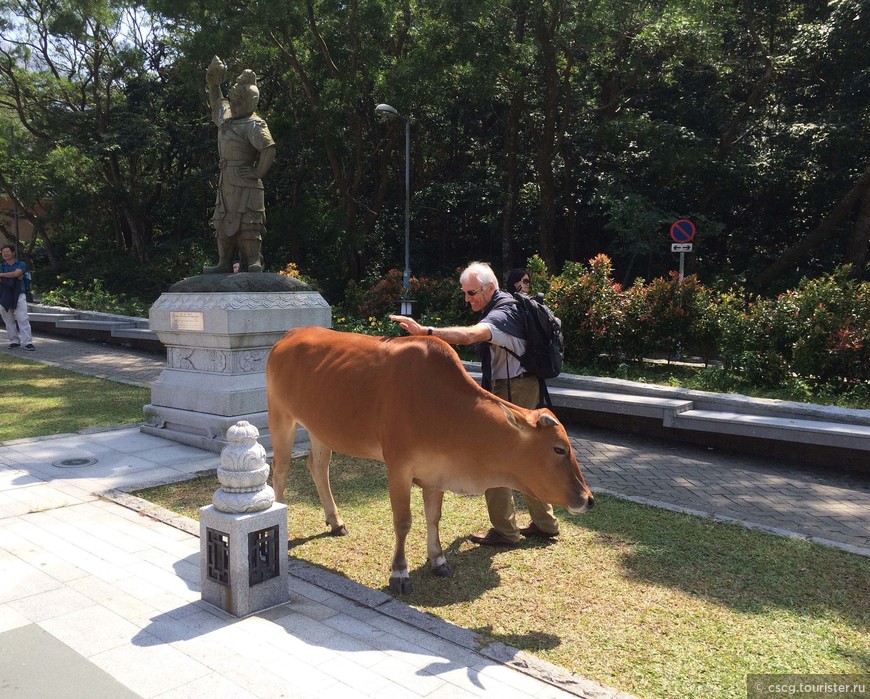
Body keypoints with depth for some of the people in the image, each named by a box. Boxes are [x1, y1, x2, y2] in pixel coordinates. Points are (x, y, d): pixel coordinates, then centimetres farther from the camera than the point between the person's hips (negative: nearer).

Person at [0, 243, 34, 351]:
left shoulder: (21, 264, 5)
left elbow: (16, 273, -15)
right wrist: (15, 277, -9)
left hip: (19, 294, -4)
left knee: (22, 318, -12)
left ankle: (28, 342, -17)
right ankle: (14, 341, 12)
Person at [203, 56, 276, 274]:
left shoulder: (253, 125, -13)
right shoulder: (226, 117, 14)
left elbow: (269, 148, -27)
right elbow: (217, 103, 38)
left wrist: (258, 172, -22)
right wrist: (214, 84, 28)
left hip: (245, 186, -10)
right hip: (226, 184, 10)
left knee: (247, 227, -9)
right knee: (223, 224, 12)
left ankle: (253, 265, -5)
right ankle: (225, 265, 19)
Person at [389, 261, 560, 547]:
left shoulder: (502, 314, -21)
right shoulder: (500, 309, 13)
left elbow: (470, 335, -40)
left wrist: (425, 331, -48)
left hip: (512, 391, -11)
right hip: (523, 389, 11)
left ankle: (504, 530, 6)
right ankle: (545, 523, 26)